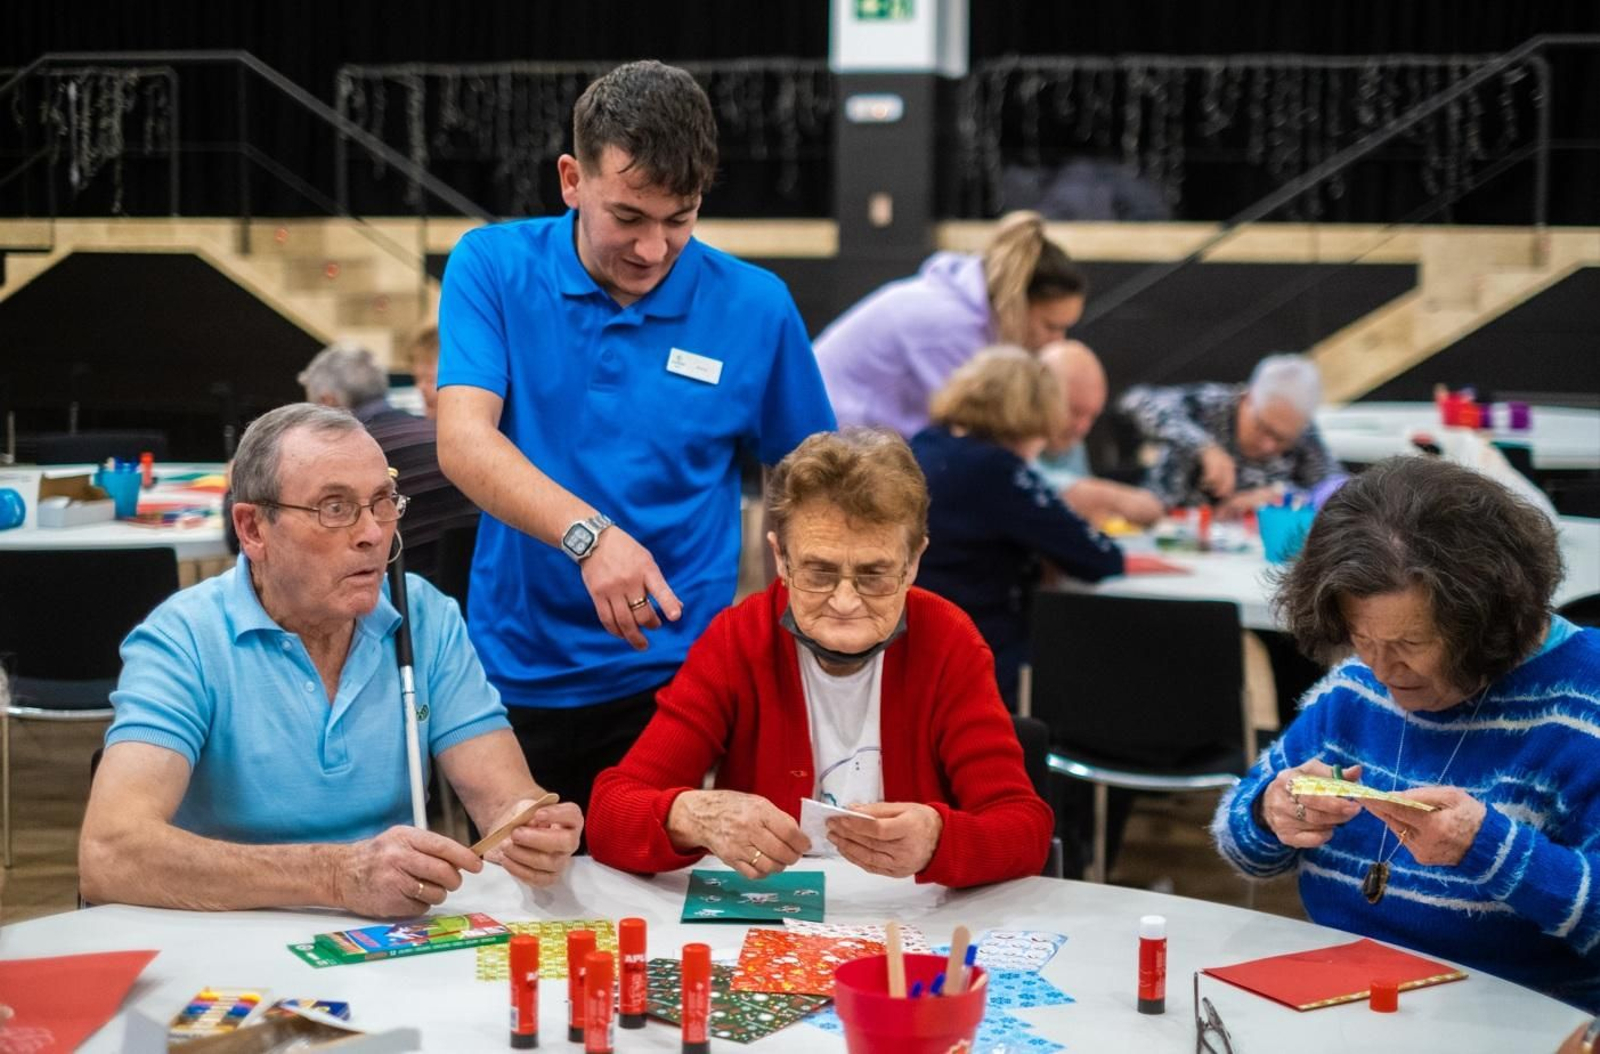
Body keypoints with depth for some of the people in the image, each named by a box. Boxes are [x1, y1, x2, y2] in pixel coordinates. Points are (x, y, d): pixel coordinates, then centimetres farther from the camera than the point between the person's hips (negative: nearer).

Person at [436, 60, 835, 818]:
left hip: (672, 680, -1)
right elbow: (463, 440, -18)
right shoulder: (491, 267, -6)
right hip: (512, 677, 1)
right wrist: (588, 534, -34)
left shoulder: (755, 307, -5)